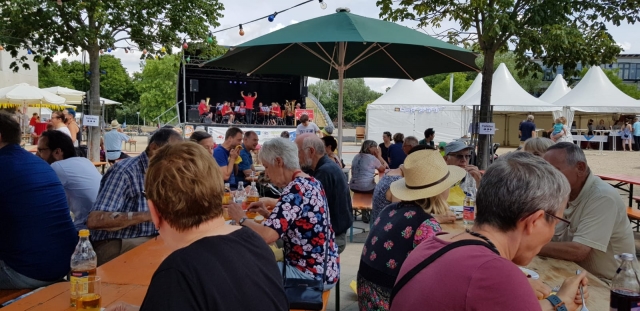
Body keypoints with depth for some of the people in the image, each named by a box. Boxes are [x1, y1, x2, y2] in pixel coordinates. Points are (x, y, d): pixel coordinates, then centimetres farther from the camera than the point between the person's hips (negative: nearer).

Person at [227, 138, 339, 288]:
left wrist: (242, 219, -11)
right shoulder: (311, 183, 7)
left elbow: (267, 236, -28)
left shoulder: (296, 189, -21)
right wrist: (268, 214, 4)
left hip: (311, 274, -8)